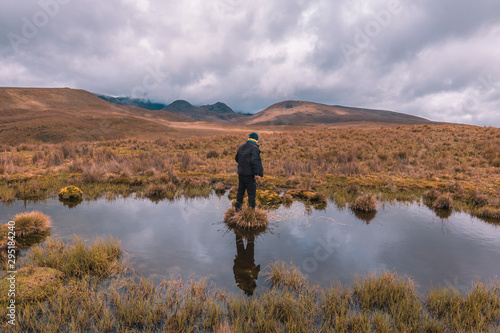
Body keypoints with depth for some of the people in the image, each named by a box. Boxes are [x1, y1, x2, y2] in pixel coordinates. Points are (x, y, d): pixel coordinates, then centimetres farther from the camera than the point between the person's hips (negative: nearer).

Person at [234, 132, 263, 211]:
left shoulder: (241, 147, 10)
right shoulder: (254, 148, -12)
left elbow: (237, 158, 20)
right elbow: (254, 161, -21)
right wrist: (256, 173, -21)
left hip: (241, 173, 7)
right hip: (250, 174, -7)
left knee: (240, 191, 16)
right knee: (251, 192, 1)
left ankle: (238, 207, 22)